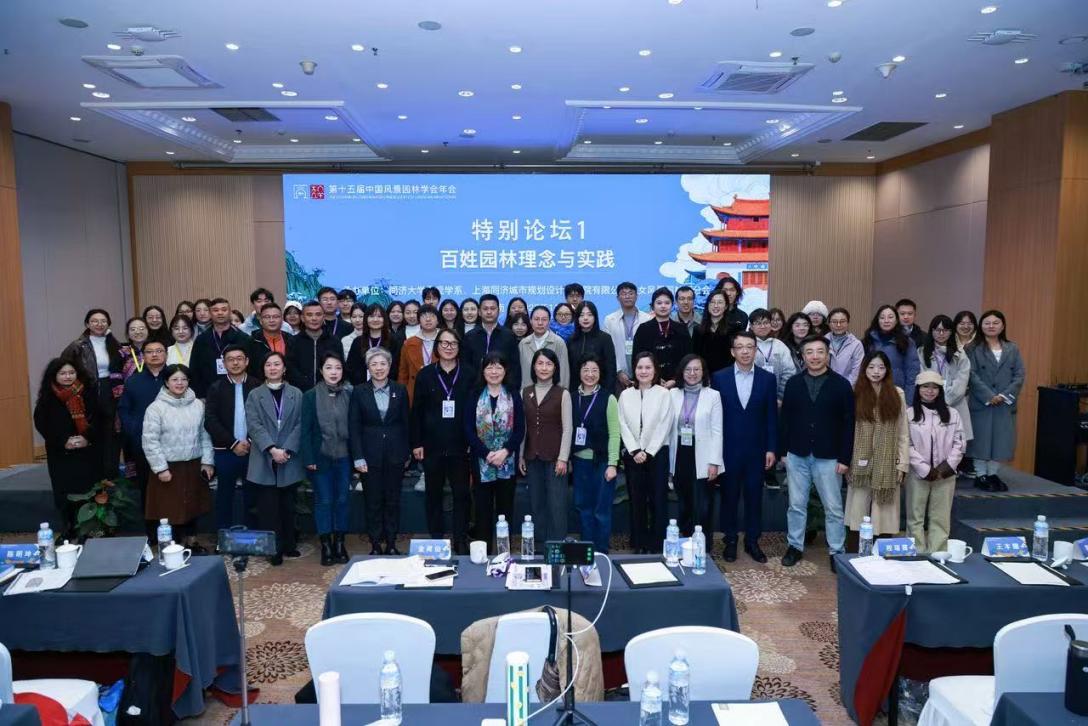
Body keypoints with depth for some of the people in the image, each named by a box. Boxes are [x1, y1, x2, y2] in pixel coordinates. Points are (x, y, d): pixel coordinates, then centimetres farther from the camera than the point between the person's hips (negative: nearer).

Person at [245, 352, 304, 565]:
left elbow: (299, 425, 0)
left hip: (289, 460, 1)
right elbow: (254, 426, -6)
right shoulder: (255, 395, 5)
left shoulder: (296, 394, 6)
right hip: (264, 461, -1)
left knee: (287, 506, 10)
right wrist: (272, 449, -17)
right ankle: (273, 549, 9)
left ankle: (288, 545, 21)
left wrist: (287, 450, -12)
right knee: (268, 507, 1)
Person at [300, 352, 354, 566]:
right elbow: (306, 429, -3)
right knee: (323, 501, 3)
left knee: (343, 499, 7)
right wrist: (308, 458, -9)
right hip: (321, 457, -1)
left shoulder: (349, 395, 1)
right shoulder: (310, 396, -2)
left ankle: (339, 543, 19)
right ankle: (326, 545, 13)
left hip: (344, 456, 2)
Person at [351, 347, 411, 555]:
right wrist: (358, 457, -7)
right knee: (373, 501, 5)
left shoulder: (400, 390, 3)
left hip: (395, 454, 1)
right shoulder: (359, 392, 0)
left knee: (393, 499, 8)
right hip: (370, 454, -1)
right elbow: (354, 427, -1)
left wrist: (406, 452, 3)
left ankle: (391, 543, 19)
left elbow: (406, 423, 6)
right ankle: (375, 544, 16)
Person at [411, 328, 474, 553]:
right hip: (432, 445, 1)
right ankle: (435, 540, 21)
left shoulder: (468, 374, 1)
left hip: (459, 445, -1)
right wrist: (416, 443, -1)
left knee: (462, 494, 2)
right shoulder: (425, 374, 2)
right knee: (433, 494, 10)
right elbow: (416, 411, 3)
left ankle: (461, 541, 13)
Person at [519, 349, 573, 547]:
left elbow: (567, 428, -5)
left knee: (557, 504, -3)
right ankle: (539, 545, 20)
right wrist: (520, 456, 7)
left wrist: (563, 458, -10)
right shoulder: (525, 393, 8)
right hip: (532, 457, 4)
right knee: (536, 503, 9)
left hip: (554, 457, -4)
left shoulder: (562, 393, -4)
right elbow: (522, 427, 10)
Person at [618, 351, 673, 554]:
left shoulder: (663, 394, -2)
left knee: (658, 500, 0)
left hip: (657, 453, -2)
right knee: (636, 501, 7)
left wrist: (648, 452, -11)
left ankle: (656, 544, 9)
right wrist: (635, 451, -8)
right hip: (632, 455, 2)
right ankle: (639, 545, 16)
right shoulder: (625, 395, 6)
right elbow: (623, 426, 1)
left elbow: (664, 426, -6)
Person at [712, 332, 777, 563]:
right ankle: (730, 541, 22)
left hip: (756, 449, 1)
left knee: (754, 497, 9)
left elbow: (772, 417, 2)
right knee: (729, 496, 9)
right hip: (728, 449, -1)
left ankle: (752, 541, 23)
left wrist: (771, 449, -2)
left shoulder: (767, 379, 1)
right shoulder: (719, 378, -2)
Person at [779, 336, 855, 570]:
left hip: (828, 457, -2)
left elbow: (848, 424, -4)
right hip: (797, 455, 2)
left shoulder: (841, 384, -3)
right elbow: (785, 419, 6)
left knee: (833, 508, 7)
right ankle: (795, 546, 25)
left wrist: (844, 458, -8)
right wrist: (783, 451, 2)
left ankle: (836, 552, 19)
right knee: (796, 505, 11)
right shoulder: (793, 383, 3)